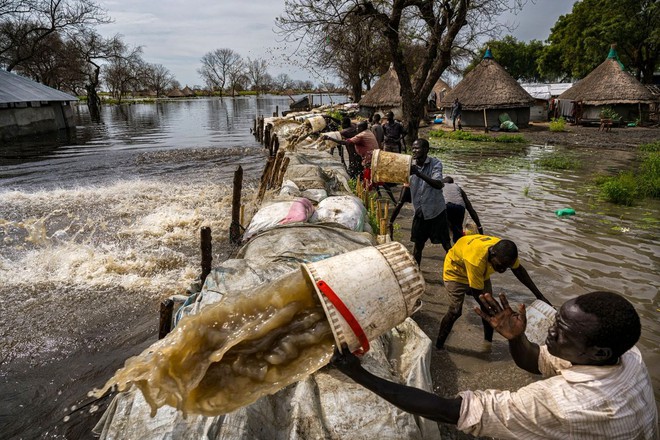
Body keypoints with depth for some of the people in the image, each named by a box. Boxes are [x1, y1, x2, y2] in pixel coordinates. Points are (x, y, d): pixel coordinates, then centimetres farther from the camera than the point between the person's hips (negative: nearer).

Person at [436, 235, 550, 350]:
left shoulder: (504, 251, -26)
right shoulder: (476, 259, -45)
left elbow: (518, 270, -4)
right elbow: (478, 294, -33)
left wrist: (539, 295, -1)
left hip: (481, 273, 6)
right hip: (455, 271, -6)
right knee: (455, 311, -13)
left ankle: (488, 342, 16)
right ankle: (438, 346, 1)